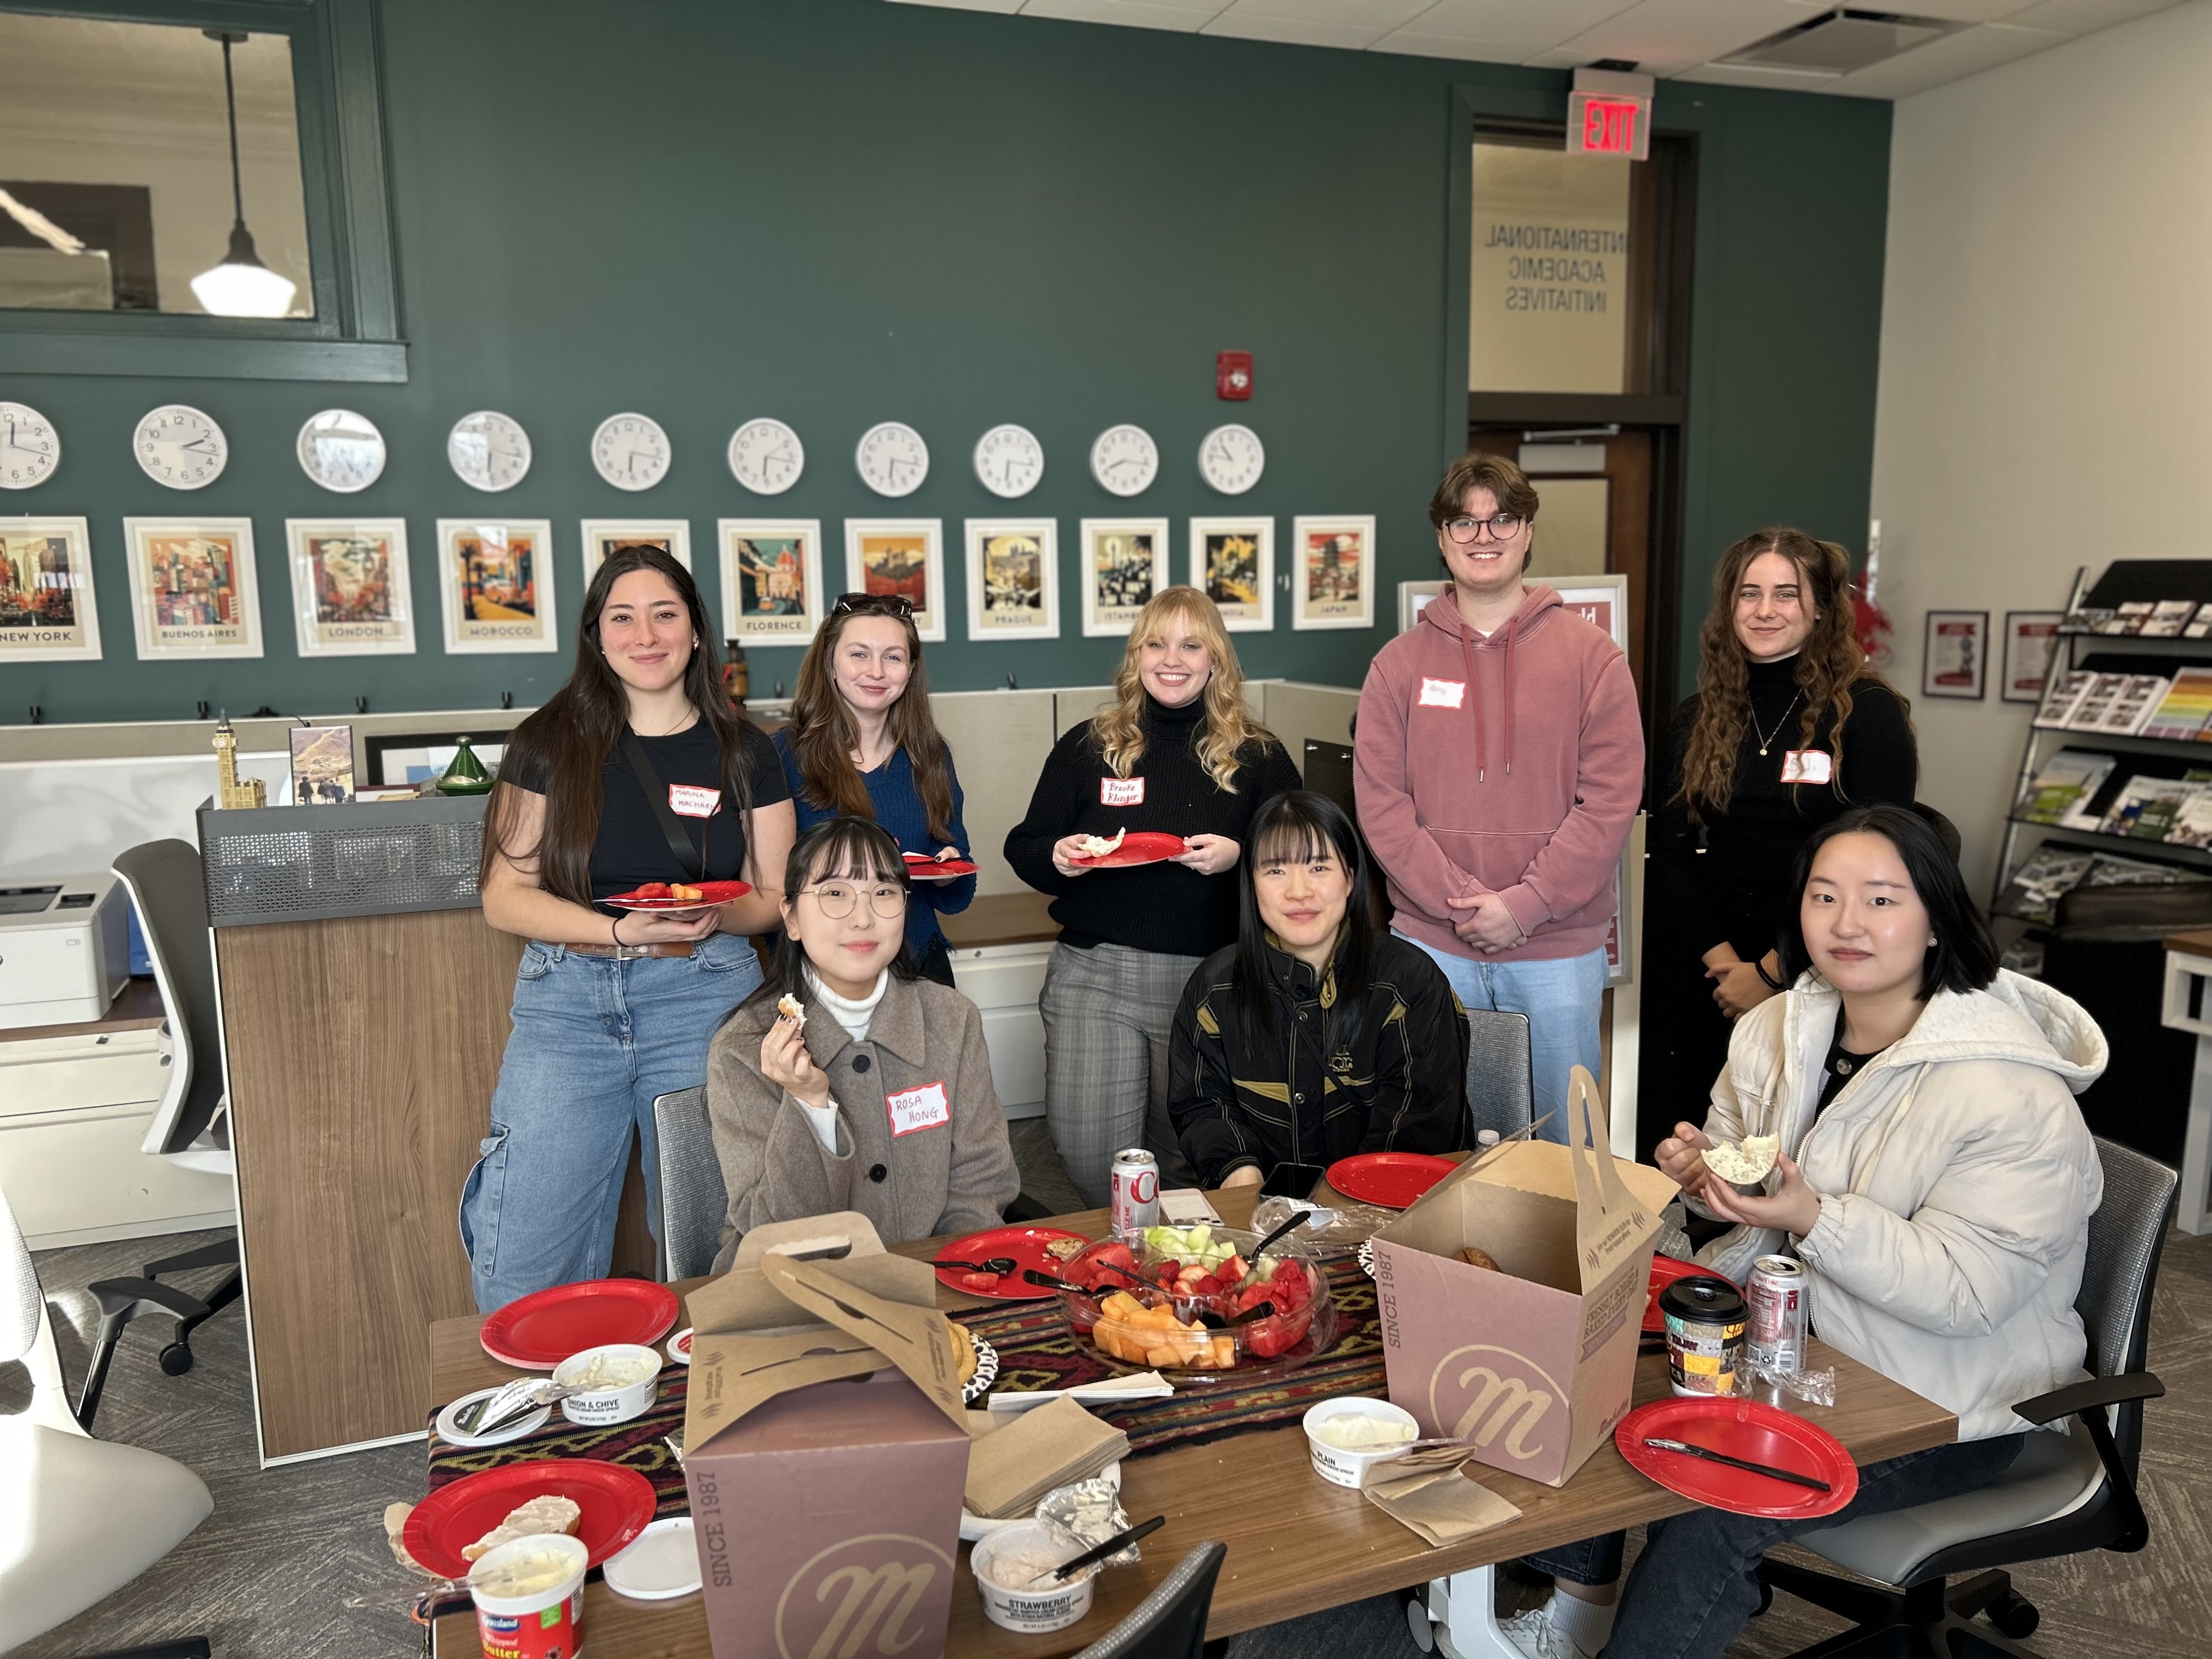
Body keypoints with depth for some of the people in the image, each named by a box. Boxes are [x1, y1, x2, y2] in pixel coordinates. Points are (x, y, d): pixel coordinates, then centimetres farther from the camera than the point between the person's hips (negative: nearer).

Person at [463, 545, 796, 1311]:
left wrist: (714, 917, -12)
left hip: (705, 997, 0)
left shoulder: (742, 752, 7)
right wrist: (623, 931, -14)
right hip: (566, 1003, 0)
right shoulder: (550, 742, 4)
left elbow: (775, 895, 11)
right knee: (526, 1280, 0)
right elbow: (505, 895, 1)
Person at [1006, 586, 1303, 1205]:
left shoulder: (1257, 754, 5)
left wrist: (1238, 856, -13)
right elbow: (1023, 847, 13)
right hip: (1093, 973, 1)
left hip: (1211, 977, 0)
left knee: (1193, 1154, 6)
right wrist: (1056, 857, -9)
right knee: (1088, 1151, -3)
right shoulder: (1085, 746, 8)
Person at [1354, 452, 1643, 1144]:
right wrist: (1461, 903, -12)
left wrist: (1524, 904, -14)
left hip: (1558, 950, -1)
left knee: (1560, 1141, 12)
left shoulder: (1591, 656, 0)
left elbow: (1611, 802, -6)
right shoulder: (1399, 662, 3)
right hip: (1431, 944, 1)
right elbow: (1381, 806, -3)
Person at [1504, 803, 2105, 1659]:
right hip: (1792, 1336, 7)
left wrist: (1814, 1219, -37)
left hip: (1947, 1403, -7)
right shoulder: (1778, 1029, -1)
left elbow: (1968, 1292, -25)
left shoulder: (2013, 1093, -23)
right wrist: (1706, 1171, -12)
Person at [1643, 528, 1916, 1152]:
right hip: (1699, 976, 3)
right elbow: (1668, 849, 4)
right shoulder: (1700, 717, 8)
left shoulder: (1868, 713, -5)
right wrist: (1719, 957, -8)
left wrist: (1772, 971, -11)